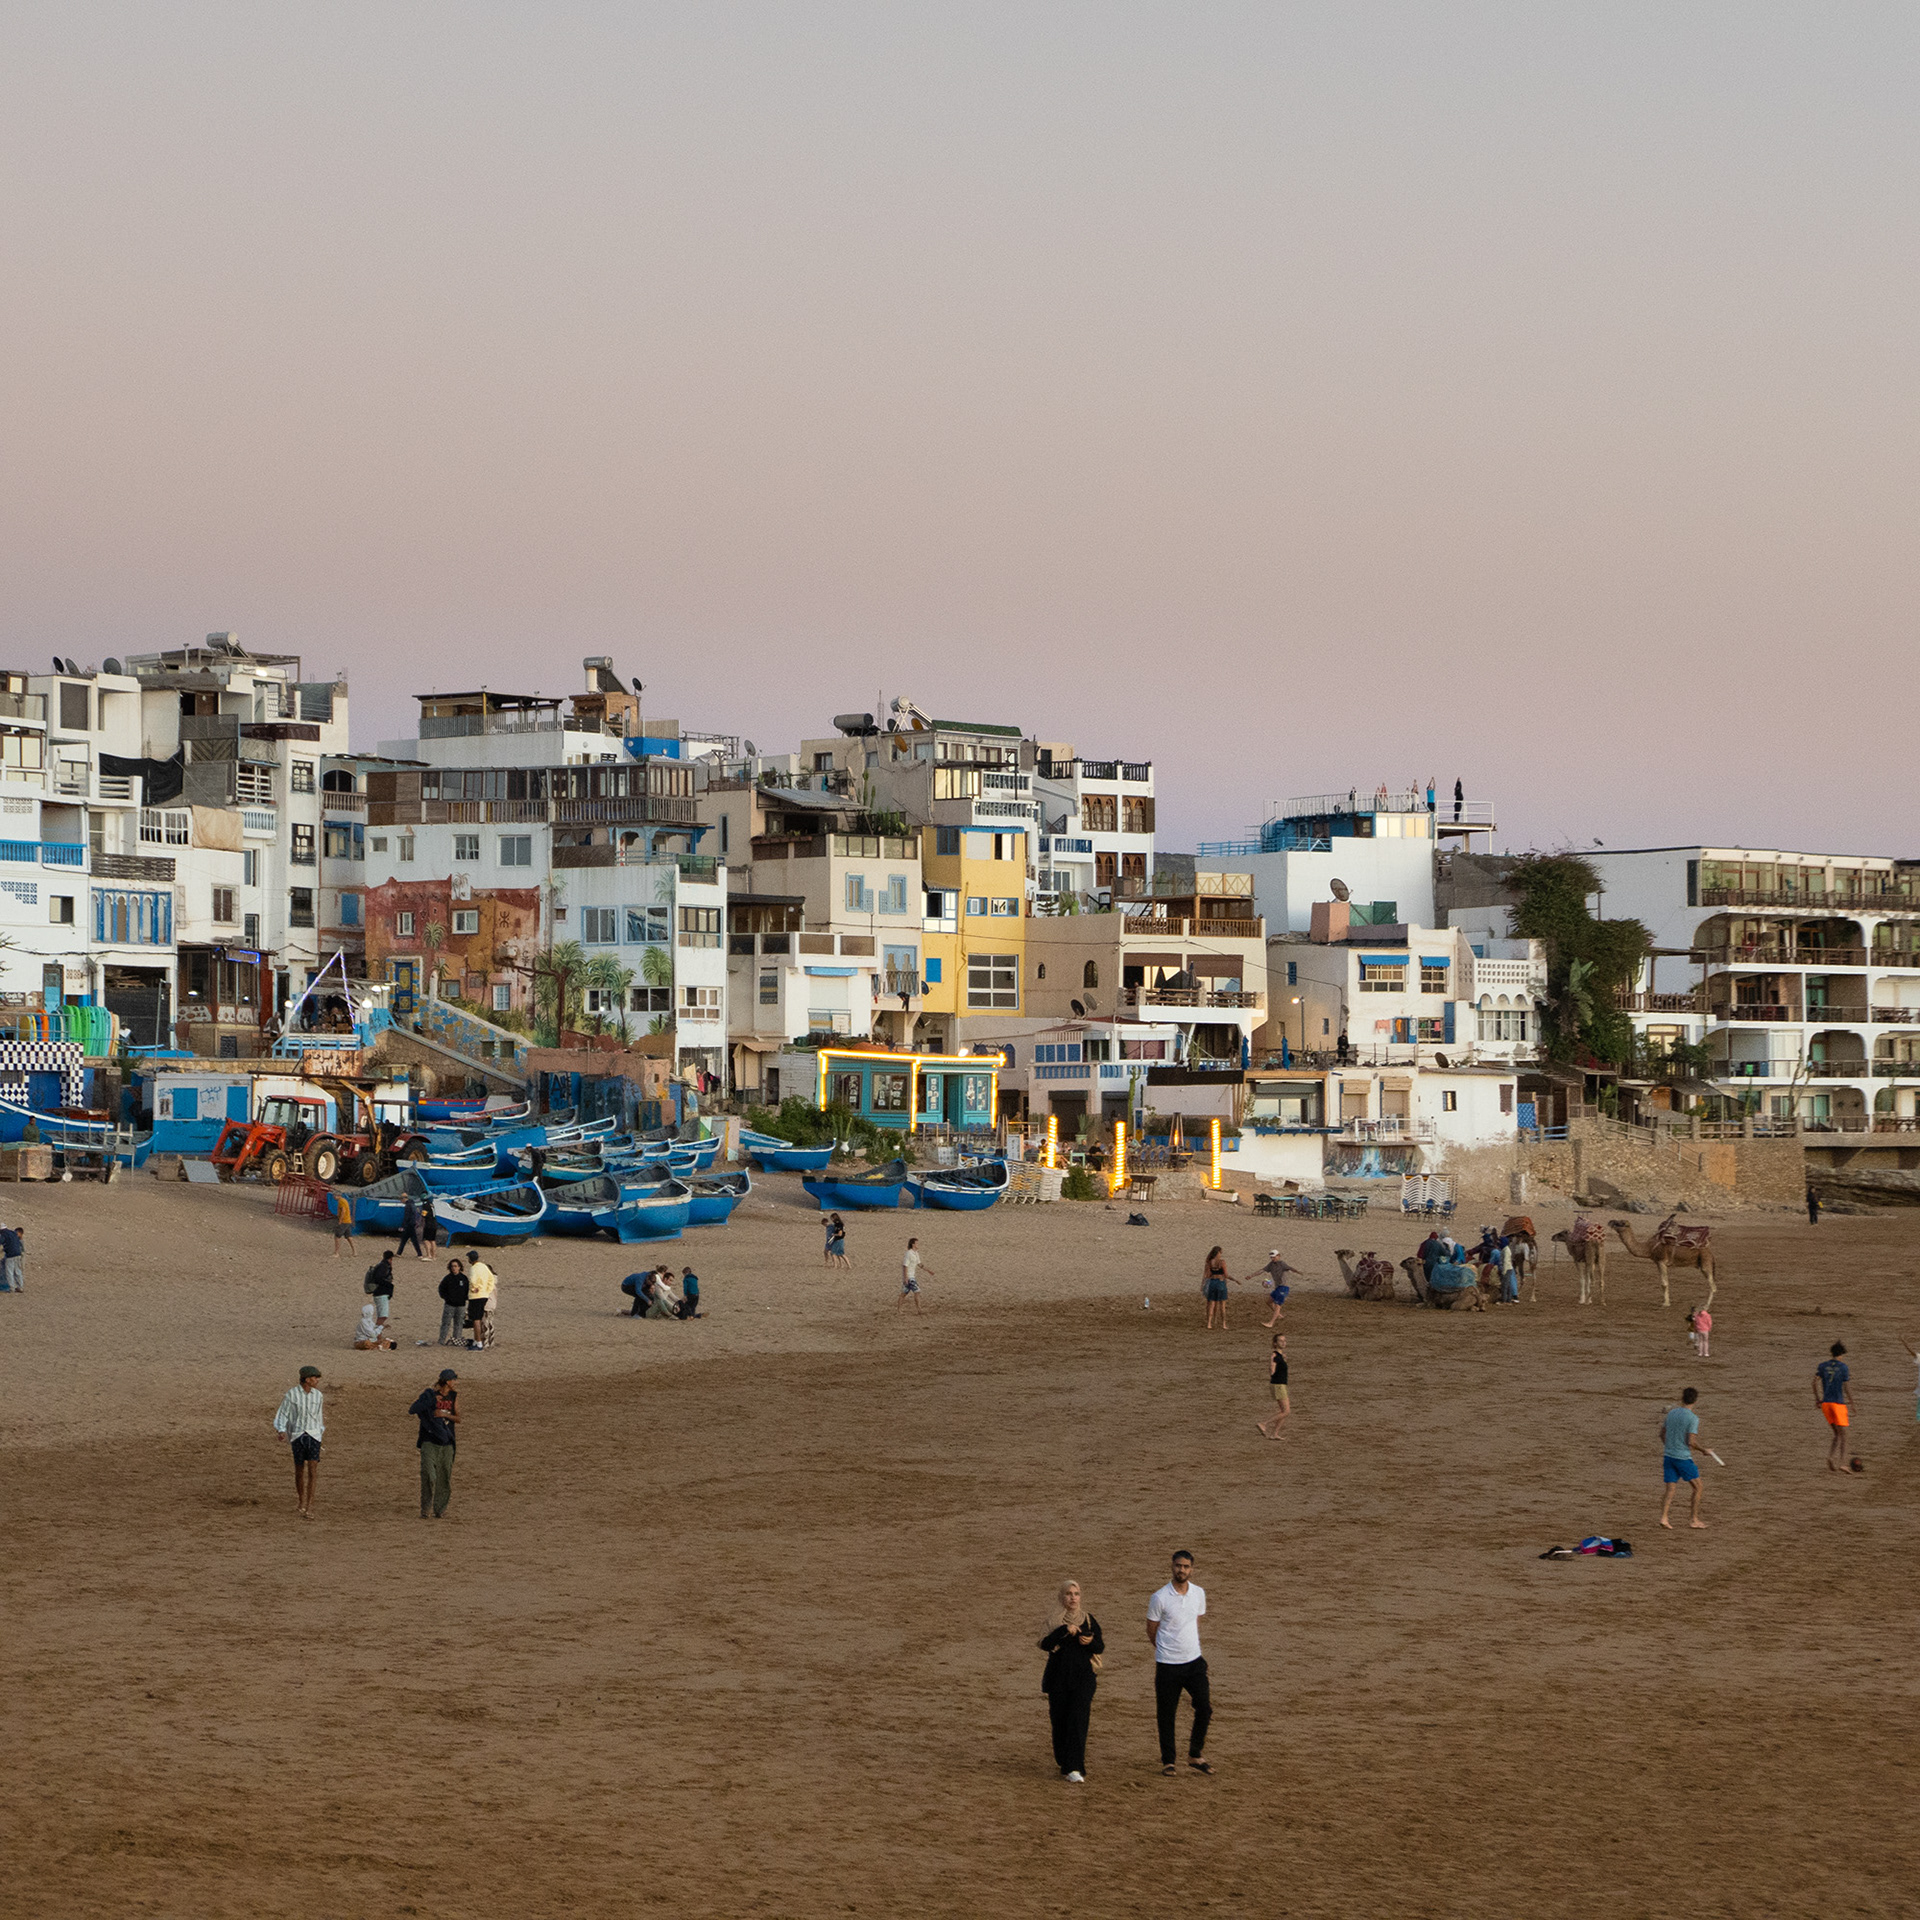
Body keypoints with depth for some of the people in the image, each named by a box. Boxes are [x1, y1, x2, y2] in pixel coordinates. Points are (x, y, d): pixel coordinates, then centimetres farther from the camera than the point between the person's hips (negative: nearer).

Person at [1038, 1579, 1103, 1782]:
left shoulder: (1088, 1620, 7)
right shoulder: (1054, 1620, 1)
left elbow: (1101, 1647, 11)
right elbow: (1045, 1644, -13)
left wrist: (1090, 1642, -11)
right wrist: (1064, 1630, -24)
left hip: (1083, 1677, 0)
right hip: (1058, 1678, 0)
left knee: (1078, 1720, -12)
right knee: (1060, 1722, 4)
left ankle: (1075, 1768, -16)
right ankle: (1064, 1764, 21)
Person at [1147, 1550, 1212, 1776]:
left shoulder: (1199, 1594, 3)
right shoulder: (1160, 1598, -10)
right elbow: (1151, 1631, 1)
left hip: (1193, 1661, 3)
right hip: (1168, 1664, -3)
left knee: (1204, 1706, -4)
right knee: (1166, 1714, 2)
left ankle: (1195, 1755, 12)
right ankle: (1168, 1761, 15)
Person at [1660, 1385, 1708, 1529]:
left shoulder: (1671, 1413, 5)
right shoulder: (1693, 1418, -13)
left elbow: (1662, 1434, 14)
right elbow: (1691, 1442, -18)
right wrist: (1704, 1450, 0)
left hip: (1668, 1456, 5)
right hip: (1683, 1457, -5)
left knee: (1670, 1490, 7)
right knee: (1697, 1487, 11)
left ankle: (1663, 1518, -8)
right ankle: (1694, 1520, 11)